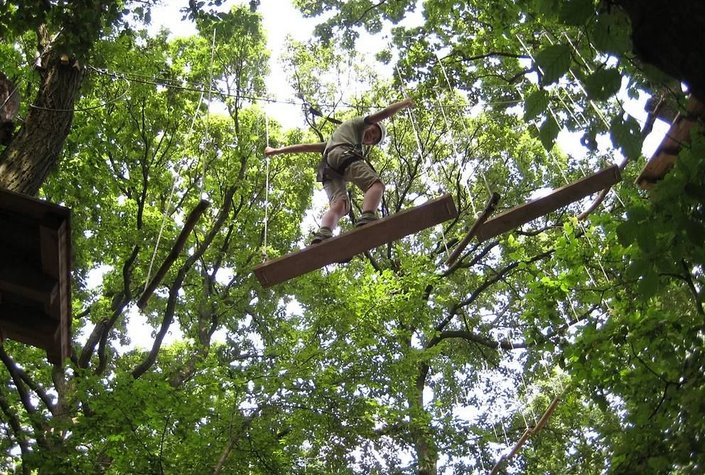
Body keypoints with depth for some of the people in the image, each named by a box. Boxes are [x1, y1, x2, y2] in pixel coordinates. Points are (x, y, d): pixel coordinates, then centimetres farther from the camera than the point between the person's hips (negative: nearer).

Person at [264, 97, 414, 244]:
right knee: (376, 184, -18)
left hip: (328, 169, 6)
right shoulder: (358, 123, 31)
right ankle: (367, 219, -50)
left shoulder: (333, 140, 47)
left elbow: (307, 147, 44)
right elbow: (383, 114, 25)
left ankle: (323, 234, -51)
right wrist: (403, 103, 40)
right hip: (344, 155, -6)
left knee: (338, 205, -19)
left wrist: (278, 151, 44)